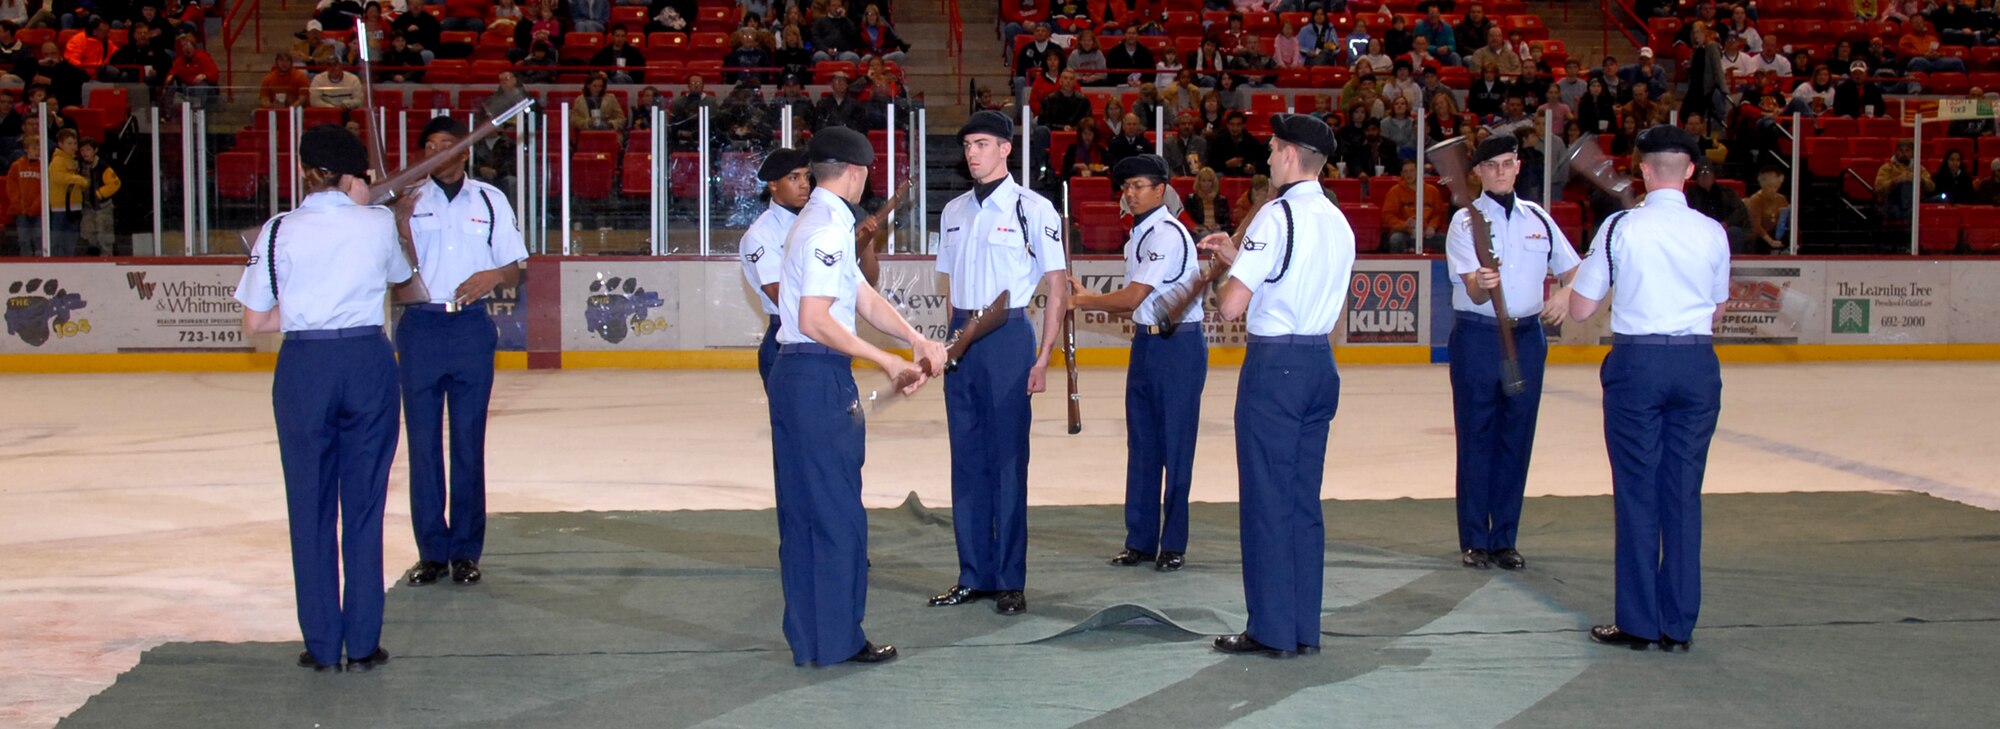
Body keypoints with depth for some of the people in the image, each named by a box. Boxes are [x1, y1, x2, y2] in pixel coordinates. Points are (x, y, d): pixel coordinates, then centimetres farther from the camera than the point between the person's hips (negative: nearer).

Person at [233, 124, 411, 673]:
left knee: (310, 506, 8)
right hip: (368, 361, 0)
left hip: (303, 366, 0)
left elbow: (254, 321, 0)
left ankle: (321, 646, 11)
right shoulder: (378, 224, -1)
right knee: (364, 503, 7)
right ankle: (363, 644, 9)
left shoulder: (278, 231, -2)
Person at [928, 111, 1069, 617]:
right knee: (966, 459, 9)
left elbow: (1057, 288, -6)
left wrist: (1043, 359, -11)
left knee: (1007, 461, -2)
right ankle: (975, 576, 18)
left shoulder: (1032, 209, -6)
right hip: (961, 339, 6)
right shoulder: (954, 212, 13)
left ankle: (1010, 581, 6)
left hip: (1009, 337, -6)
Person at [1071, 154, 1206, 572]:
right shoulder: (1137, 237, 14)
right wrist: (1087, 298, 3)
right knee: (1140, 444, 10)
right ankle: (1140, 541, 17)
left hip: (1179, 345, -9)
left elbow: (1133, 297, -18)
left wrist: (1081, 301, -6)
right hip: (1145, 343, 9)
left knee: (1175, 445, -3)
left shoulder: (1168, 234, -15)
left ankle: (1173, 545, 5)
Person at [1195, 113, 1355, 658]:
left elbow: (1232, 306, -16)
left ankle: (1272, 630, 2)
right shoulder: (1339, 223, 11)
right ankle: (1305, 629, 15)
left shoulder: (1277, 215, -13)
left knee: (1267, 497, -1)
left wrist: (1225, 273, 5)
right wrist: (1239, 258, 23)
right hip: (1320, 362, 8)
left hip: (1275, 363, -8)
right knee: (1305, 499, 11)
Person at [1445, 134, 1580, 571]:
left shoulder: (1538, 219, 11)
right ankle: (1474, 541, 6)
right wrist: (1483, 284, -39)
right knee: (1476, 438, -1)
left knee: (1517, 438, 6)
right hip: (1477, 335, -4)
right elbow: (1473, 288, -16)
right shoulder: (1466, 220, -4)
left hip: (1527, 335, 4)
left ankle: (1504, 539, 14)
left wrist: (1564, 295, -1)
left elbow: (1572, 269, 20)